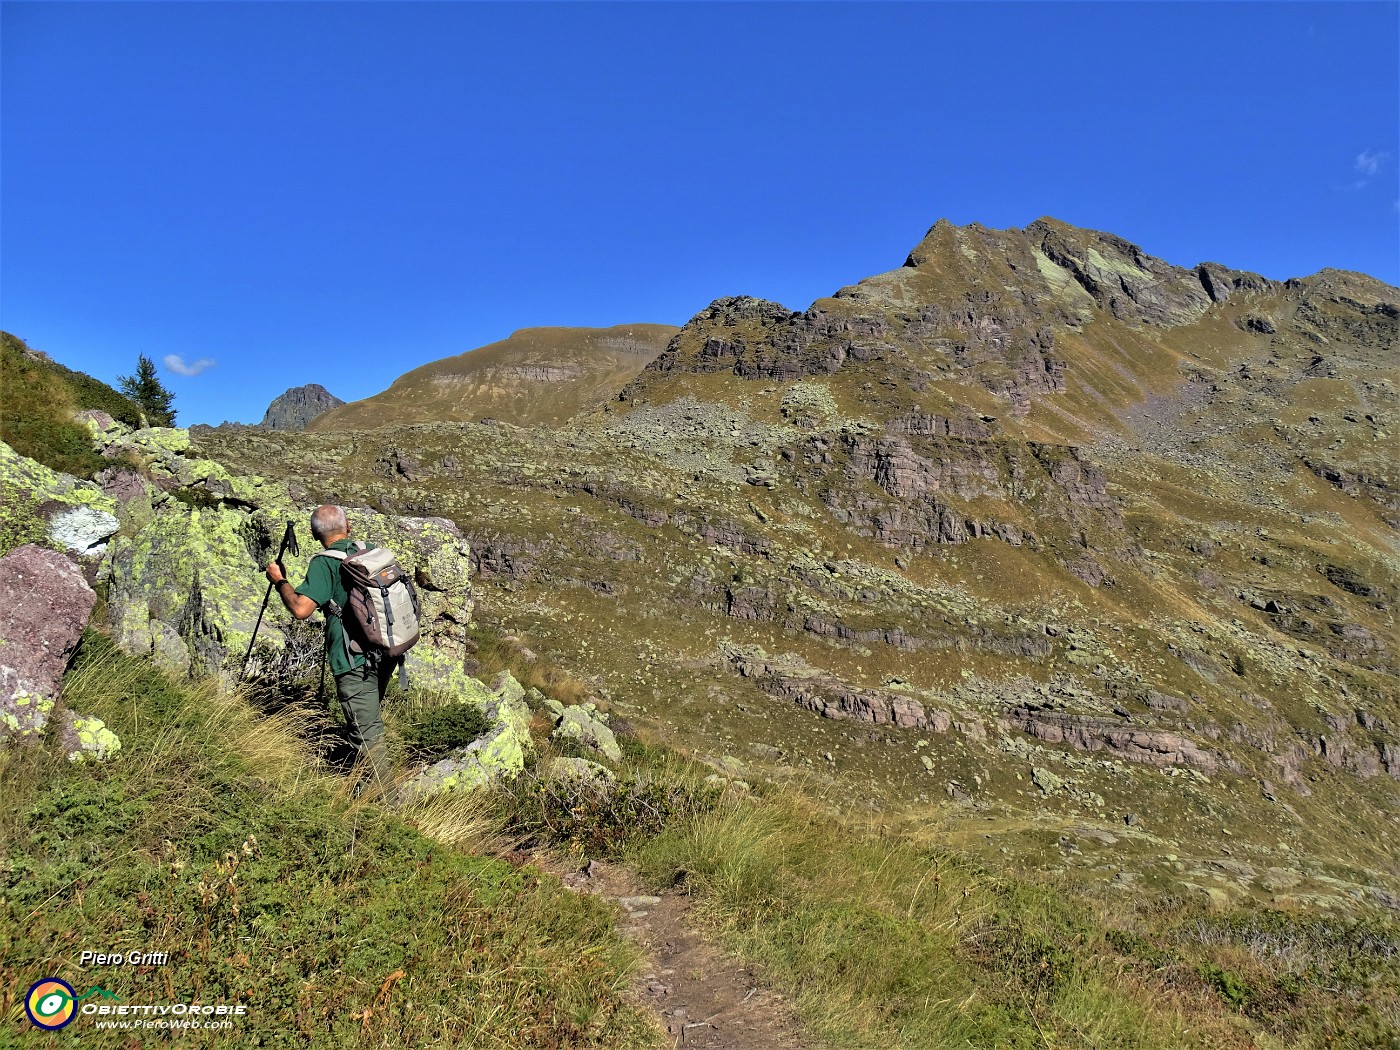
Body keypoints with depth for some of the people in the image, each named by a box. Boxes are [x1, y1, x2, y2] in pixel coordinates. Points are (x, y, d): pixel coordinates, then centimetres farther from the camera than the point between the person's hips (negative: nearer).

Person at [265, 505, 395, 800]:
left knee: (368, 731, -2)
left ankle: (388, 800, 1)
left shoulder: (324, 564, -13)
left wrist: (279, 581, -4)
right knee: (372, 718, 26)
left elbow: (300, 609, -21)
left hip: (354, 662, -7)